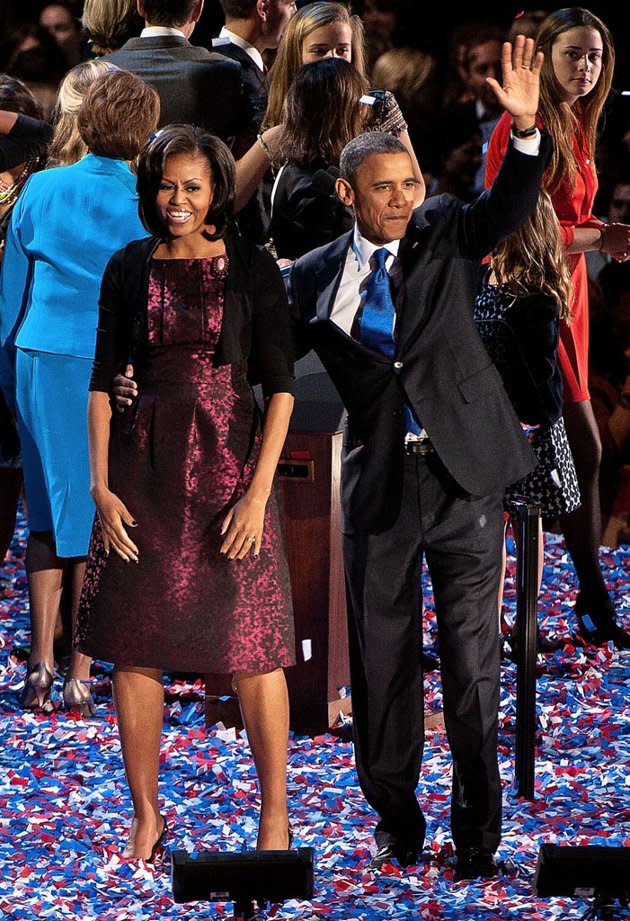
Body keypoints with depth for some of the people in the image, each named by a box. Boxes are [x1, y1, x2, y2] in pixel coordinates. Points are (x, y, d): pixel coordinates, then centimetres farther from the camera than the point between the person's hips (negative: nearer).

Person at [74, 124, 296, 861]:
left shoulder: (252, 269, -2)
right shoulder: (129, 269, 6)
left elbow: (280, 386, -3)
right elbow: (103, 381, 7)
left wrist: (258, 491, -11)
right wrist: (101, 486, -1)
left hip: (229, 464, -2)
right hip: (144, 470, 3)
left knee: (251, 646, -2)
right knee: (133, 647, 3)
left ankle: (275, 808, 10)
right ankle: (145, 814, 14)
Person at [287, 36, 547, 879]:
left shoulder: (444, 235, 3)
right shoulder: (315, 278, 3)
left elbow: (508, 209, -13)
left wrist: (526, 128, -30)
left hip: (464, 474, -1)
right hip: (381, 484, 1)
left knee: (471, 652, 2)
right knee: (382, 654, 7)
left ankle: (477, 824, 11)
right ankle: (394, 814, 22)